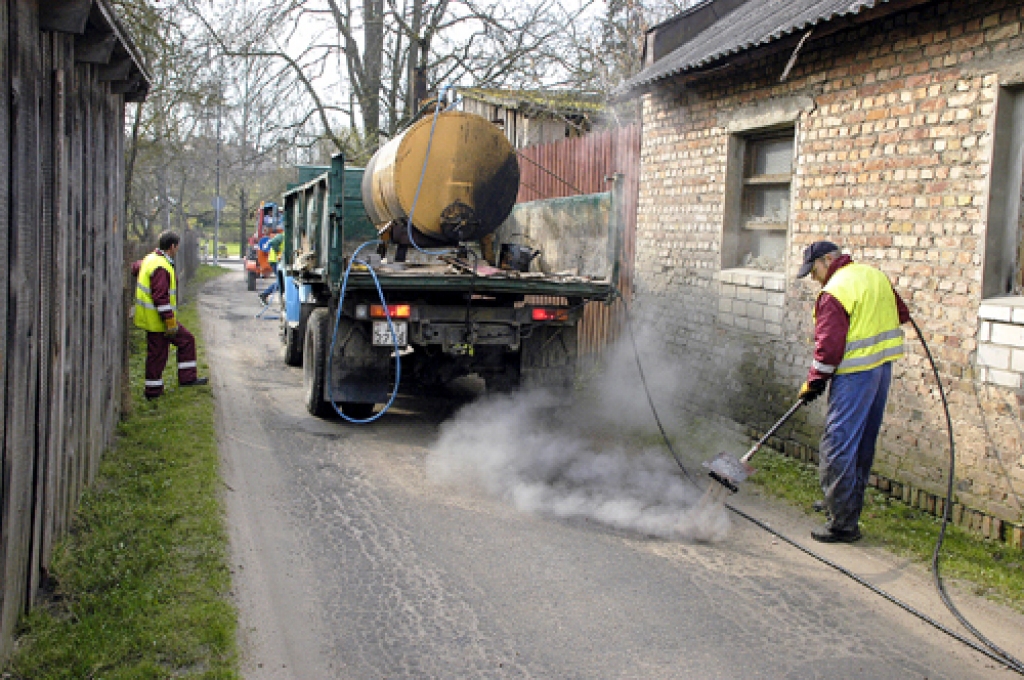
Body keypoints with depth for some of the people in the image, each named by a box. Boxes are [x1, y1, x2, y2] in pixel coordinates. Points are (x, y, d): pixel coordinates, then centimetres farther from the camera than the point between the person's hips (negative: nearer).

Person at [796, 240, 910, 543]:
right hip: (884, 367, 10)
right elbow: (901, 314, 22)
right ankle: (849, 504, 29)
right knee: (863, 444, 17)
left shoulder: (834, 292, -15)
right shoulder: (875, 275, 11)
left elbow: (829, 346, -18)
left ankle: (843, 523, -3)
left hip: (855, 373, -9)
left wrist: (814, 382, -8)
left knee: (838, 448, -5)